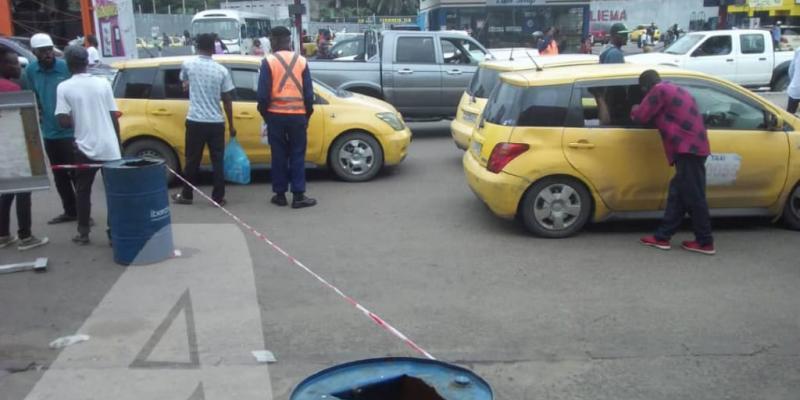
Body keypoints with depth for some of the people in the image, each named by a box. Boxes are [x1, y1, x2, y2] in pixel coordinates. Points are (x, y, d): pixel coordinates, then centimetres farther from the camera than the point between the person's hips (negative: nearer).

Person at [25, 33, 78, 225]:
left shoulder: (66, 67, -12)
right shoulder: (30, 70, 3)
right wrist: (37, 111, 7)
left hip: (69, 131, -5)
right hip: (48, 132, 6)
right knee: (59, 175, 13)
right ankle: (70, 211, 25)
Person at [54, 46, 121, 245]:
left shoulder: (64, 87, -4)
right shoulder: (103, 83, 1)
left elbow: (64, 121, -10)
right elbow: (114, 117, 2)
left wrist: (77, 120, 11)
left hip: (85, 148, -1)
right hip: (109, 147, 1)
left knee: (83, 191, 13)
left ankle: (83, 233, 17)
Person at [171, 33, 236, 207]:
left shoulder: (188, 64, -3)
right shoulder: (222, 70, -3)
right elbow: (227, 100, 0)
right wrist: (231, 125, 9)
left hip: (195, 121, 0)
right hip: (216, 122, 0)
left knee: (192, 160, 9)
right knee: (217, 161, 6)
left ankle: (186, 195, 19)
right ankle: (218, 197, 8)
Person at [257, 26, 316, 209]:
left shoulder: (268, 62, -4)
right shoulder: (301, 61, 3)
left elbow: (263, 93, -6)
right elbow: (309, 92, 4)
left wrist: (264, 113, 8)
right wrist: (307, 114, 14)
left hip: (276, 115, -1)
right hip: (298, 115, 1)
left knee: (279, 156, 8)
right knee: (297, 156, 5)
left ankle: (280, 194, 12)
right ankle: (298, 196, 3)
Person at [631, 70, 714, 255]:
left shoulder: (659, 90, -4)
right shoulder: (676, 90, 24)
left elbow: (641, 116, -6)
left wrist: (634, 109, 16)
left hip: (687, 148, -10)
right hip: (693, 146, 10)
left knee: (694, 197, -5)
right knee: (677, 194, 11)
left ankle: (705, 242, 0)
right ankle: (662, 236, 15)